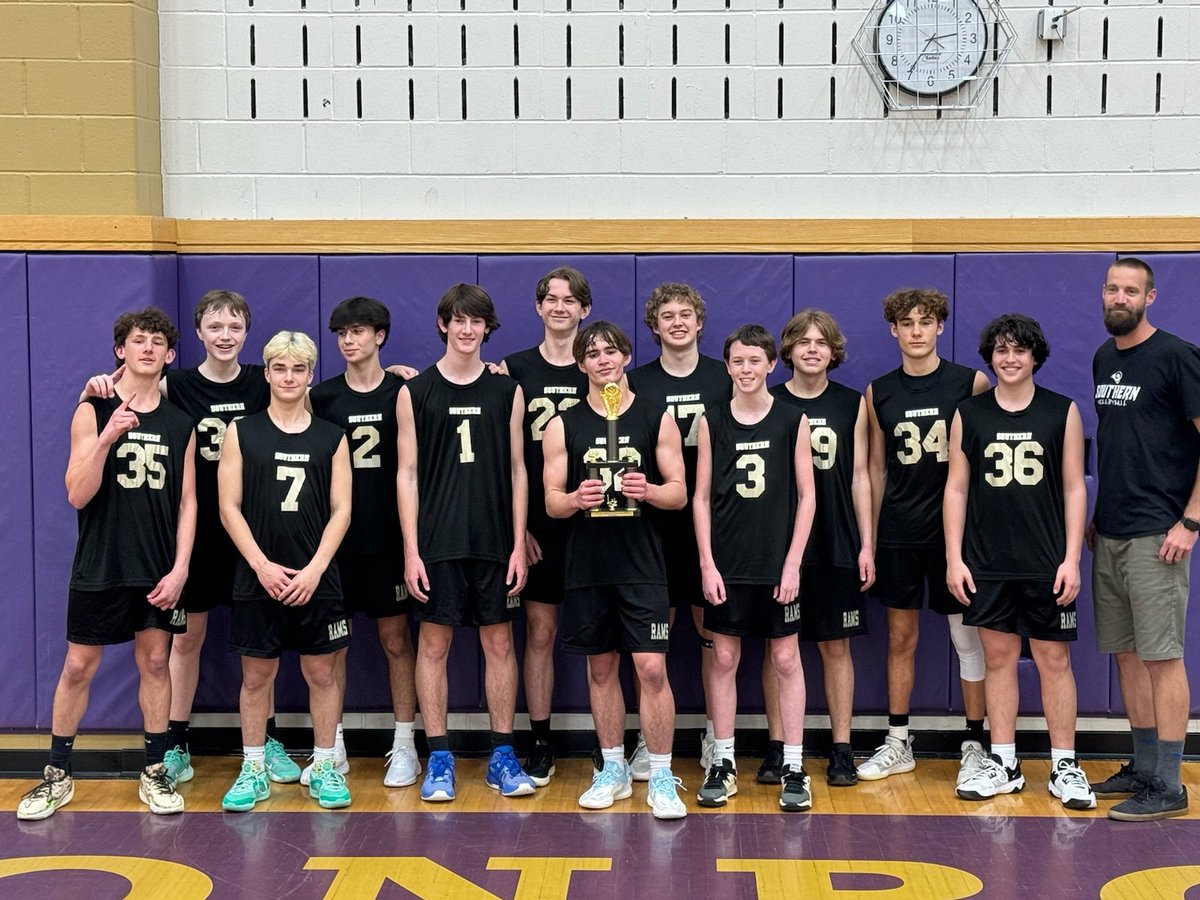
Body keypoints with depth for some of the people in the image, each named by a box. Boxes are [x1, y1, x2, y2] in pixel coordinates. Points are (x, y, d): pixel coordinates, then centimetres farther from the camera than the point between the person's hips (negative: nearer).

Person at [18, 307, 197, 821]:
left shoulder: (180, 423, 5)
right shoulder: (93, 412, -3)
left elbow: (187, 502, 6)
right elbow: (78, 496, -10)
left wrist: (180, 568, -4)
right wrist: (107, 438, -24)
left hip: (159, 570, 2)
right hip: (99, 567, -2)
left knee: (155, 662, 7)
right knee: (79, 666, 3)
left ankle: (155, 773, 18)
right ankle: (57, 775, 16)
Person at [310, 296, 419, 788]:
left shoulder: (403, 392, 1)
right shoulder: (322, 396, 5)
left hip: (388, 535, -2)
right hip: (335, 535, 2)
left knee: (396, 640, 4)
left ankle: (404, 746, 14)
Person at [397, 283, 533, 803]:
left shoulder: (507, 391, 7)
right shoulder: (415, 393, 3)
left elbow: (517, 471, 7)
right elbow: (408, 475, 1)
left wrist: (519, 545, 0)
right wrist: (411, 551, -6)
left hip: (495, 543, 1)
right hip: (436, 543, -1)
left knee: (499, 644, 5)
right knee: (434, 645, 2)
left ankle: (502, 758, 15)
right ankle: (439, 761, 12)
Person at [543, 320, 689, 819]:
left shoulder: (657, 418, 2)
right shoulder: (563, 426, 4)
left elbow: (679, 493, 2)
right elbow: (551, 501, 4)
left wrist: (649, 491, -19)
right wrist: (576, 499, -18)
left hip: (642, 566, -2)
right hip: (587, 566, 2)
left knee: (652, 668, -8)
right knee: (601, 669, 11)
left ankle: (661, 778, 3)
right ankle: (613, 770, 25)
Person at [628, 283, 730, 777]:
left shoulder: (725, 377, 5)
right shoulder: (636, 382, 5)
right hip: (654, 523, 0)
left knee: (713, 628, 6)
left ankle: (715, 735, 18)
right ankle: (650, 738, 15)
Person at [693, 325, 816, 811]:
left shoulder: (793, 419, -1)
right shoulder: (712, 421, 3)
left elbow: (806, 495, 0)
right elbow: (701, 497, 4)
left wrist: (793, 563, -7)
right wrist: (707, 563, -4)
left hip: (778, 563, -1)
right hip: (726, 565, 1)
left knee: (786, 660, 5)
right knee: (724, 659, 7)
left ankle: (794, 768, 13)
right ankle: (722, 763, 18)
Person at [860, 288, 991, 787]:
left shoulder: (972, 383, -2)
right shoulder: (878, 392, 6)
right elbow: (876, 470, 11)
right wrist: (868, 540, 8)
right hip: (898, 534, 3)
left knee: (968, 638, 3)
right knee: (900, 638, 10)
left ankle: (974, 746, 13)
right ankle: (897, 744, 20)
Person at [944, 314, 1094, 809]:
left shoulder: (1062, 411, 2)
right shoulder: (968, 413, 4)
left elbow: (1074, 489, 2)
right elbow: (956, 488, 5)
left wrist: (1071, 558, -5)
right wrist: (954, 558, 0)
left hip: (1046, 564, -1)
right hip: (987, 564, 1)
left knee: (1054, 660, 3)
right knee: (998, 658, 8)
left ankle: (1064, 767, 12)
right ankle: (1003, 764, 17)